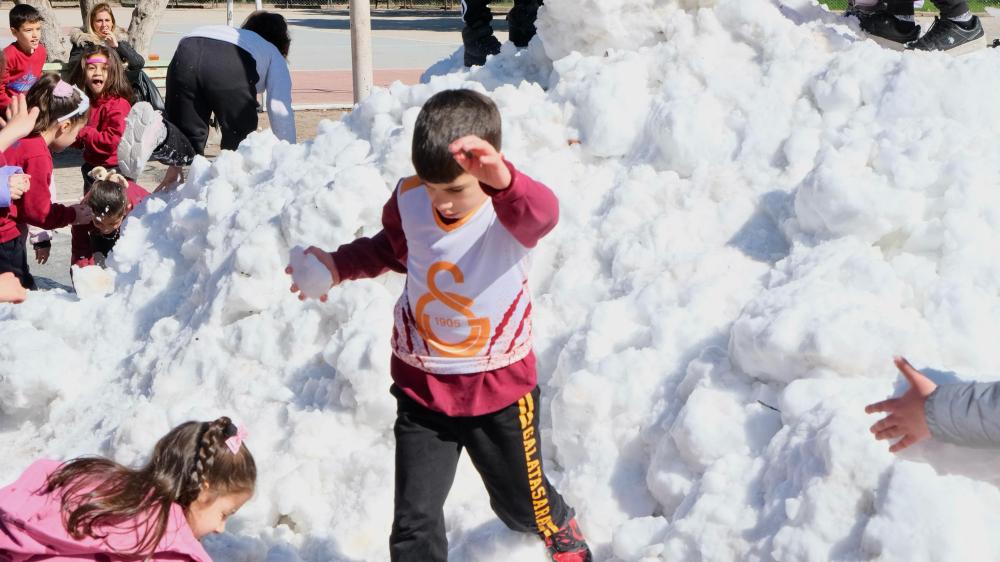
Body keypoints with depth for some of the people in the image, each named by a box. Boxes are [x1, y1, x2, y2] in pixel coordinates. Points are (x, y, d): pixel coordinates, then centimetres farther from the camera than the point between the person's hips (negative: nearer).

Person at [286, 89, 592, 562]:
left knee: (521, 503, 22)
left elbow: (541, 214, -51)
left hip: (500, 386, -2)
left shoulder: (511, 206, -24)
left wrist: (502, 180, -72)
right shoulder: (408, 199, -11)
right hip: (423, 386, 2)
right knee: (415, 521, -3)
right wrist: (338, 266, -4)